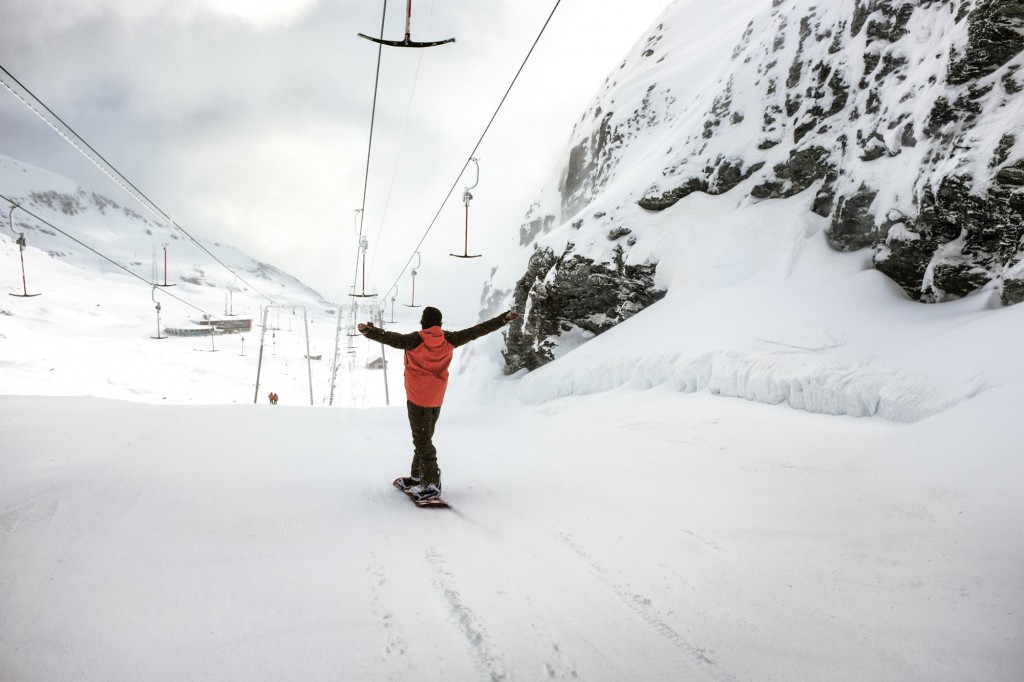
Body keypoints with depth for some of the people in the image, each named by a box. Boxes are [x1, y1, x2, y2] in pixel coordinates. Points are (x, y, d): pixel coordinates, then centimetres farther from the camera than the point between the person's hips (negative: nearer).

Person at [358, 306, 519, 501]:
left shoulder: (416, 339, -14)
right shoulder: (448, 340, 0)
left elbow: (392, 338, -31)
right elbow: (477, 330, 4)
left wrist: (370, 331, -42)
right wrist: (504, 318, 11)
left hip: (417, 398, -6)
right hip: (437, 398, 6)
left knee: (422, 439, -4)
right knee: (425, 437, 20)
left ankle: (432, 484, -10)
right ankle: (417, 477, 29)